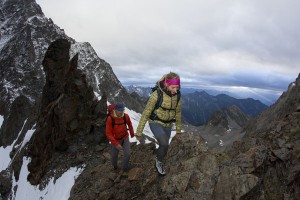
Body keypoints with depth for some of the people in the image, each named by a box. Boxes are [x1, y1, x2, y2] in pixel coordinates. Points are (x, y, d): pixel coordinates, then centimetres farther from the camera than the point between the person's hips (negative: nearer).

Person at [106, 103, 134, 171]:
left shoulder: (126, 116, -20)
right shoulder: (110, 118, -27)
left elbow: (129, 124, 4)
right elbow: (108, 133, -23)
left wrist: (132, 134, 18)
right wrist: (116, 144, -31)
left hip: (125, 138, 1)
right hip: (115, 140, -1)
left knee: (127, 154, -6)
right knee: (114, 156, 10)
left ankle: (125, 168, 23)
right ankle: (114, 165, 46)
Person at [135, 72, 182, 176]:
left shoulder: (177, 96, -11)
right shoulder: (157, 94, -27)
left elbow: (178, 113, 3)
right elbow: (146, 113, -21)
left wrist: (178, 131, 11)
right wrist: (138, 132, -15)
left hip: (167, 125, 5)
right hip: (155, 123, -5)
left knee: (163, 147, 17)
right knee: (165, 144, -26)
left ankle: (159, 163, 48)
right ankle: (159, 161, 6)